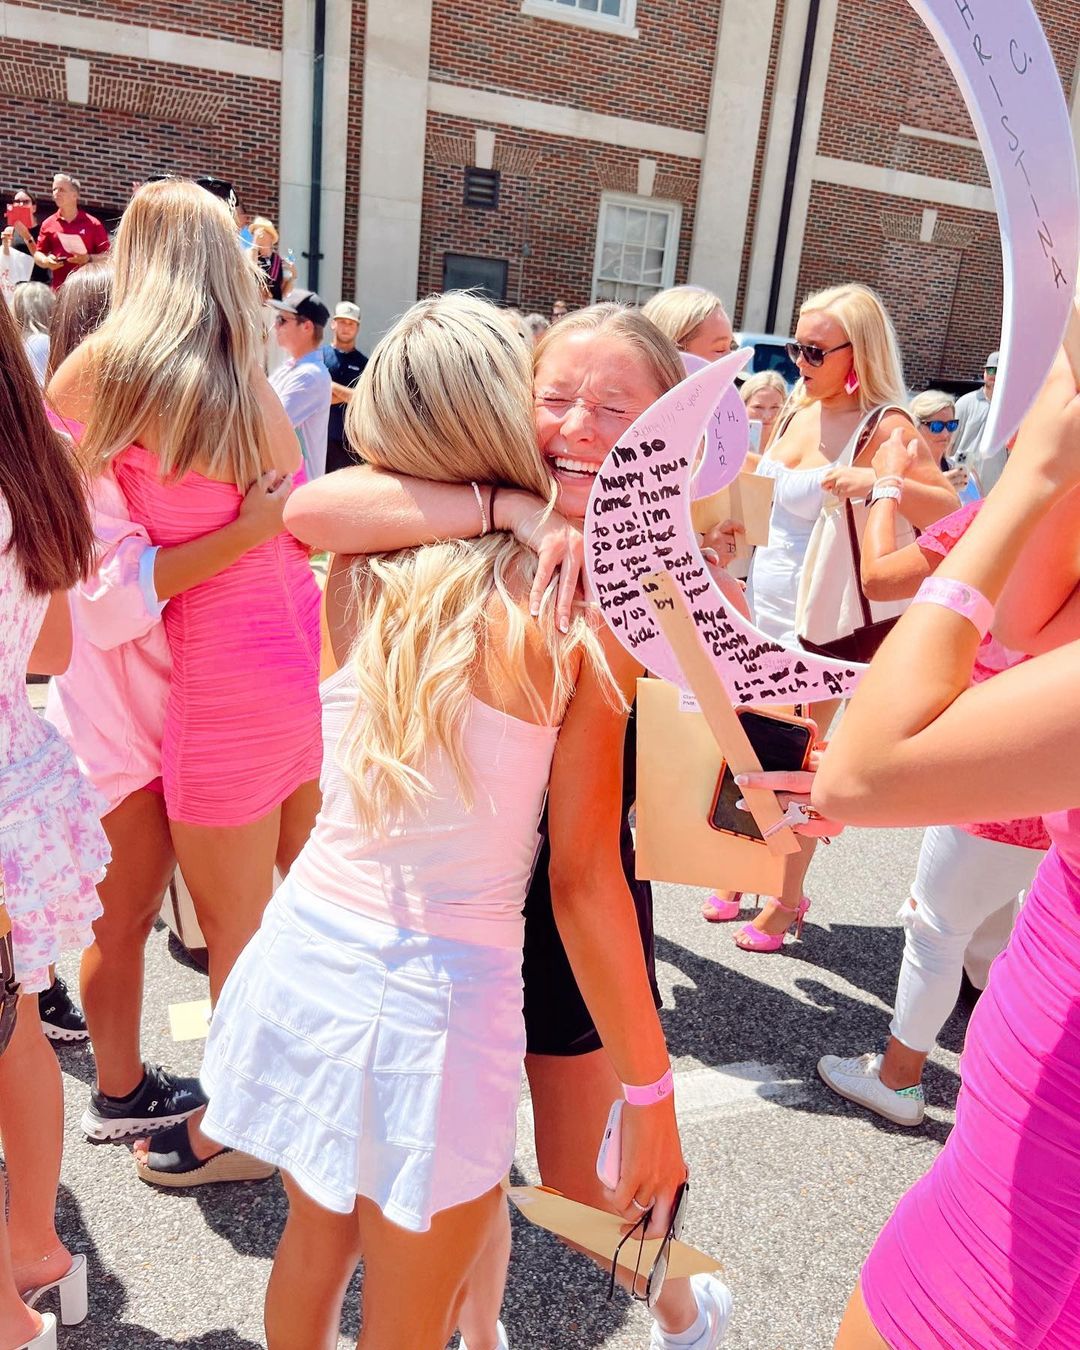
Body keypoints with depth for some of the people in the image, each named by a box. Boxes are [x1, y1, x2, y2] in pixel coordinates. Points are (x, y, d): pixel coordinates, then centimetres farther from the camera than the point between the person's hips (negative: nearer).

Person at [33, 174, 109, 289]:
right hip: (59, 290, 2)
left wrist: (89, 259, -15)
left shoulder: (93, 224, 3)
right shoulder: (48, 224, 11)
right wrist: (46, 261, -6)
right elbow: (38, 254, 16)